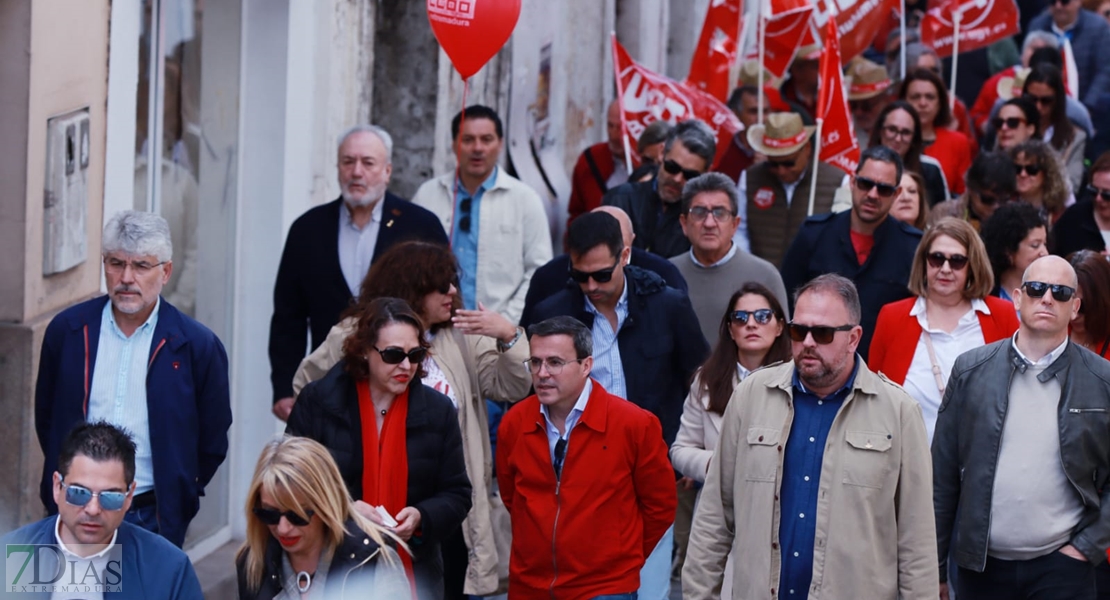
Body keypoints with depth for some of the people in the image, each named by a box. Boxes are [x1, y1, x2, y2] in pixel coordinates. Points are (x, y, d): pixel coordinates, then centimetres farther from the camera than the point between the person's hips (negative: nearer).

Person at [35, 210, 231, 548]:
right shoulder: (67, 330, 1)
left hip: (152, 520, -2)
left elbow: (212, 443, 3)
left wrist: (175, 501, 5)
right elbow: (46, 416, 13)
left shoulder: (196, 346, -5)